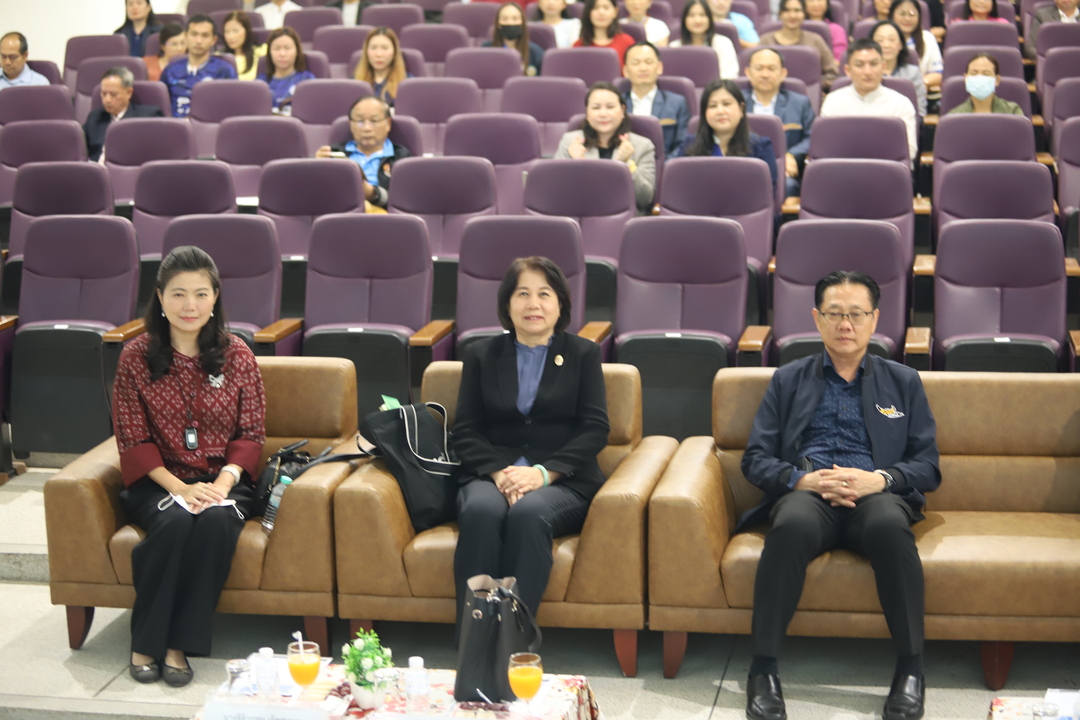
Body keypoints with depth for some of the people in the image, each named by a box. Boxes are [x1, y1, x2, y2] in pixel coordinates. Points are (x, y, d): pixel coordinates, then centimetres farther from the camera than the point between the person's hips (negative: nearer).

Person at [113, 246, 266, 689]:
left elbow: (251, 433, 4)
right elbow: (133, 441, -2)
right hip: (158, 481, -1)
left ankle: (179, 644, -23)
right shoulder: (136, 356, -1)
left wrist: (224, 482, -15)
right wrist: (178, 487, -16)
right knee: (175, 523, -34)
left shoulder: (237, 355, 3)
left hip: (223, 480, 1)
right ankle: (145, 643, -18)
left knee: (216, 521, -34)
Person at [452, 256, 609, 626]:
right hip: (491, 475, 1)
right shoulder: (481, 355, 16)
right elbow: (465, 431, 8)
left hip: (563, 482, -1)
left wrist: (544, 472, -13)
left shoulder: (584, 354, 13)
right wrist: (500, 472, -12)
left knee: (529, 512, -36)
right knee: (481, 511, -35)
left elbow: (596, 429, 2)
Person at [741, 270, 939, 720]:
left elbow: (928, 466, 12)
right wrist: (802, 479, -9)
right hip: (805, 492, 0)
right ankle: (763, 670, -32)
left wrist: (879, 479, -9)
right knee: (791, 525, -38)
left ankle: (910, 668, -29)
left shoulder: (903, 383, 20)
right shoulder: (788, 380, 20)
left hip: (876, 495, 0)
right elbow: (755, 459, 12)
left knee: (890, 524, -38)